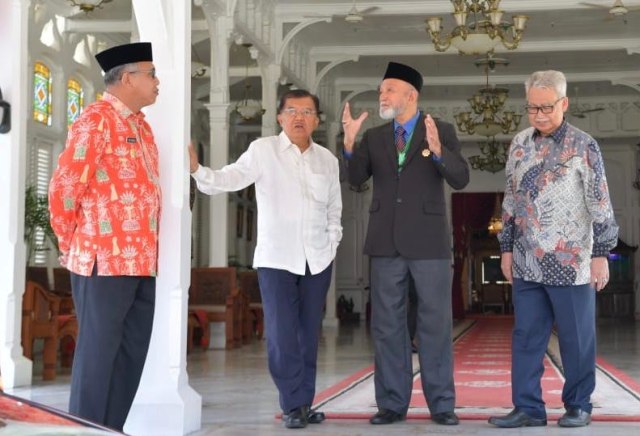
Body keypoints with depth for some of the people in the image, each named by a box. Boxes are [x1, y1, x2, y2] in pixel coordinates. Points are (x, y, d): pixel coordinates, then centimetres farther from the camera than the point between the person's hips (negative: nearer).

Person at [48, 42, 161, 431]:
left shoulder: (140, 125, 17)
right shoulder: (97, 120, -10)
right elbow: (64, 187, -14)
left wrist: (147, 252, 17)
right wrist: (73, 246, -3)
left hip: (142, 262, 8)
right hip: (105, 262, -8)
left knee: (132, 354, 11)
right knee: (98, 354, -2)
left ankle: (112, 429, 20)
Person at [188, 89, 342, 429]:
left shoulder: (327, 159, 10)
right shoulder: (263, 150, -2)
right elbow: (228, 179, -11)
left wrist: (332, 240, 8)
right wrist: (197, 169, -28)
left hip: (317, 259, 4)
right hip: (276, 258, -4)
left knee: (308, 334, 8)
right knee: (282, 336, -6)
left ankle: (304, 403, 17)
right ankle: (293, 405, 4)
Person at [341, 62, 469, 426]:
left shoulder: (442, 131, 2)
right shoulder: (374, 137, 10)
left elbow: (461, 179, -8)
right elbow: (356, 179, -2)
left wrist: (437, 150, -25)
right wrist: (349, 142, -19)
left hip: (428, 241, -3)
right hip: (386, 242, 3)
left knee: (436, 324, 1)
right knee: (388, 324, 5)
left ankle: (441, 404, 8)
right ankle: (393, 403, 12)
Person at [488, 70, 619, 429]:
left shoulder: (583, 146, -5)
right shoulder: (520, 144, 8)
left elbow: (600, 205, -5)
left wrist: (601, 254, -8)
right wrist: (507, 247, 13)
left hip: (570, 261, -4)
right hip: (528, 263, 4)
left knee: (577, 338, 5)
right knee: (526, 337, 5)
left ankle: (579, 406, 17)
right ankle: (528, 408, 12)